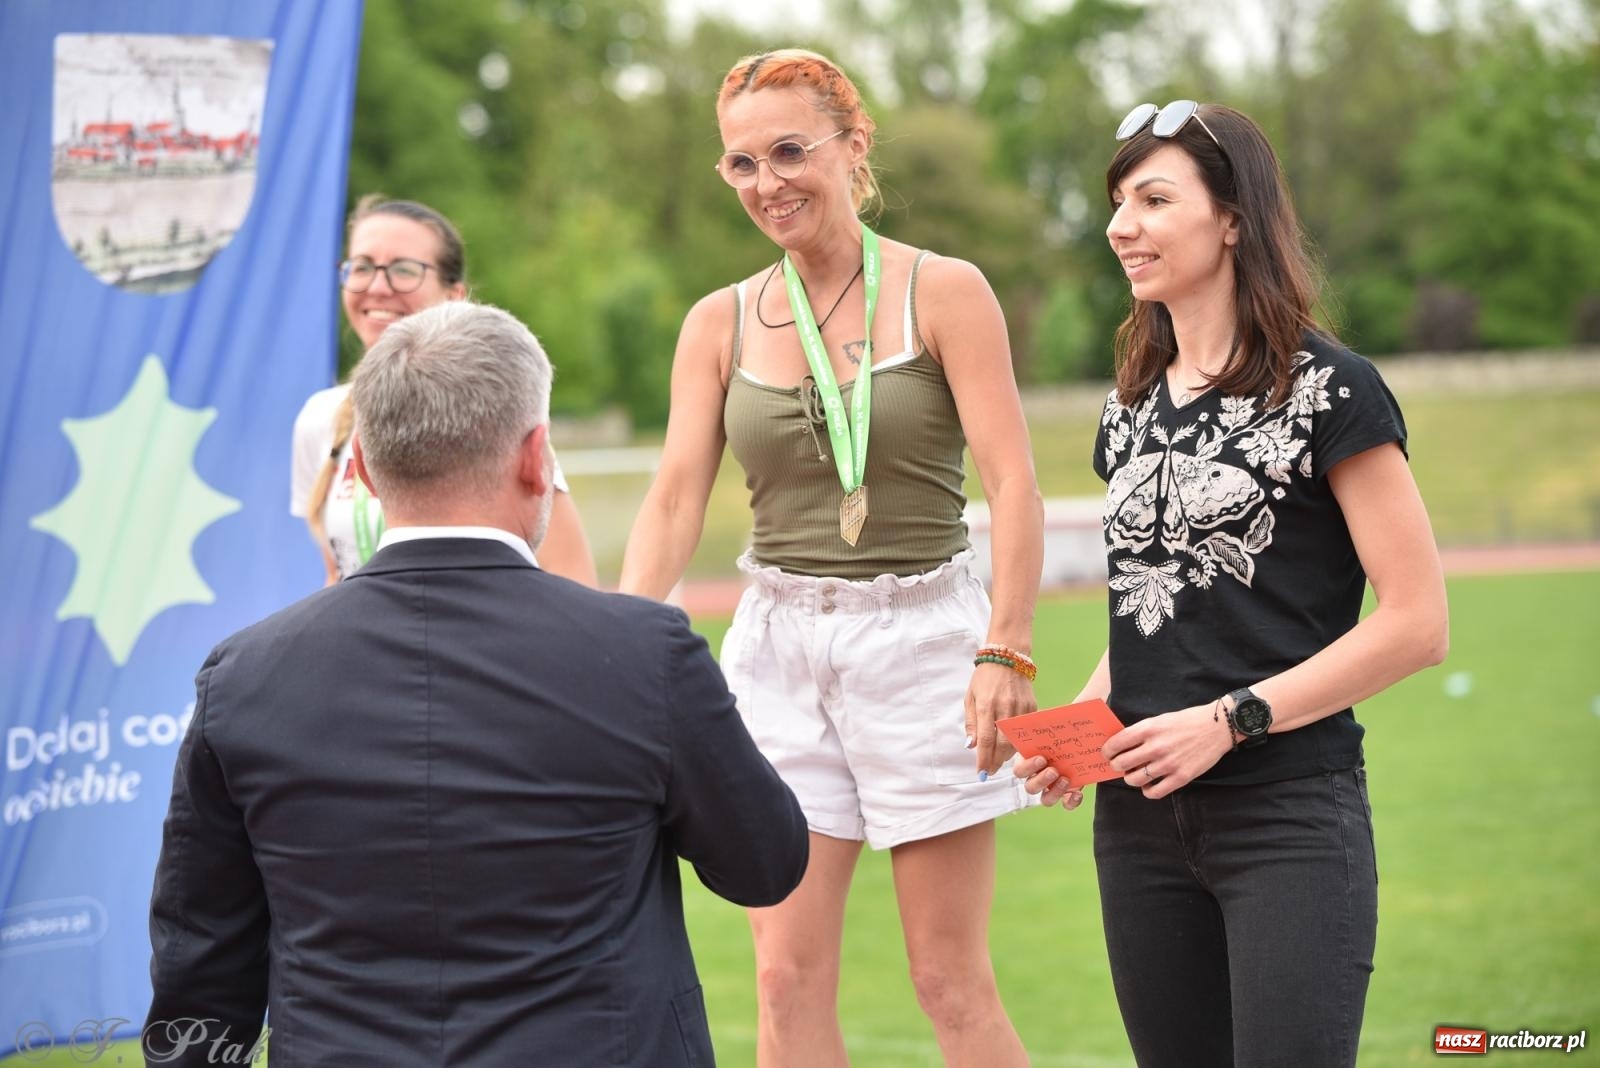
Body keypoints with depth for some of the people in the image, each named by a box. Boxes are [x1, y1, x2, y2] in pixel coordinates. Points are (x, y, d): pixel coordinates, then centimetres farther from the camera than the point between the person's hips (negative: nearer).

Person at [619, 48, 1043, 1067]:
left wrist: (1006, 651, -19)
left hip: (922, 635, -3)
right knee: (788, 980, 1)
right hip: (779, 645, 3)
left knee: (953, 980, 1)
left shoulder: (943, 292, -3)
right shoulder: (720, 322, 7)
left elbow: (1014, 484, -9)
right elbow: (675, 500, 1)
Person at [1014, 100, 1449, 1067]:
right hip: (1140, 821, 6)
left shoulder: (1327, 389, -7)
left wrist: (1230, 720, -16)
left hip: (1291, 815, -6)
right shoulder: (1131, 410, 14)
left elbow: (1417, 623, -11)